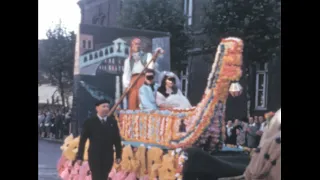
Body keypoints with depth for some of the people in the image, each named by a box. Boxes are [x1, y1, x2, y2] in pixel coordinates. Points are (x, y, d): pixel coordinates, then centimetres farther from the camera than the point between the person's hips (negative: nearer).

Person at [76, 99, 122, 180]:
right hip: (94, 156, -3)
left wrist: (118, 155, 4)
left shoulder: (113, 122, 7)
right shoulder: (89, 122, -2)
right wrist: (79, 156, -7)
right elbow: (82, 140, -3)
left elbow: (117, 139, 9)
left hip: (108, 157, 3)